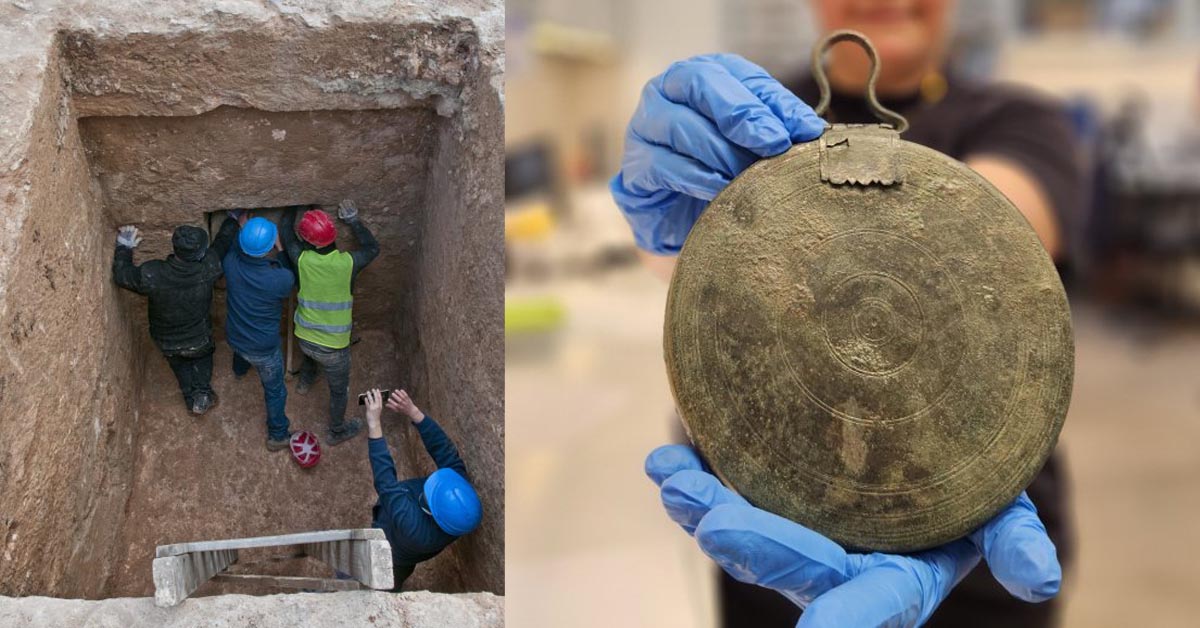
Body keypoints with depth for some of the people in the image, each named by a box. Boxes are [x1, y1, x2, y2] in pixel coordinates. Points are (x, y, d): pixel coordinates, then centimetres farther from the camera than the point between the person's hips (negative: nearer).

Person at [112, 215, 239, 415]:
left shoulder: (151, 275, -38)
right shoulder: (208, 268, -36)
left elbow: (121, 275, -18)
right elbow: (223, 241, -16)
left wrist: (124, 248, -3)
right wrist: (233, 220, 2)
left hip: (166, 342, 0)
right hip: (198, 339, 0)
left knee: (180, 364, 33)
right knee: (202, 357, 34)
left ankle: (191, 398, 42)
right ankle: (202, 395, 27)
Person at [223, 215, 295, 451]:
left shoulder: (231, 263, -27)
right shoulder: (280, 279, -38)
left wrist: (242, 227, 11)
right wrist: (280, 250, -12)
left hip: (234, 336, 5)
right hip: (264, 348, -5)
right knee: (275, 391, 20)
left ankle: (239, 370, 76)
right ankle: (278, 436, 39)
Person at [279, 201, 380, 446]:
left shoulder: (303, 260, -21)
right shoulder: (347, 263, -26)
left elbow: (286, 233, -1)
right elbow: (372, 248, -5)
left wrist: (293, 207, 8)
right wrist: (353, 220, -4)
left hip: (304, 338, 3)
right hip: (333, 346, -3)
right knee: (339, 389, 22)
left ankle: (305, 382, 67)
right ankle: (337, 431, 41)